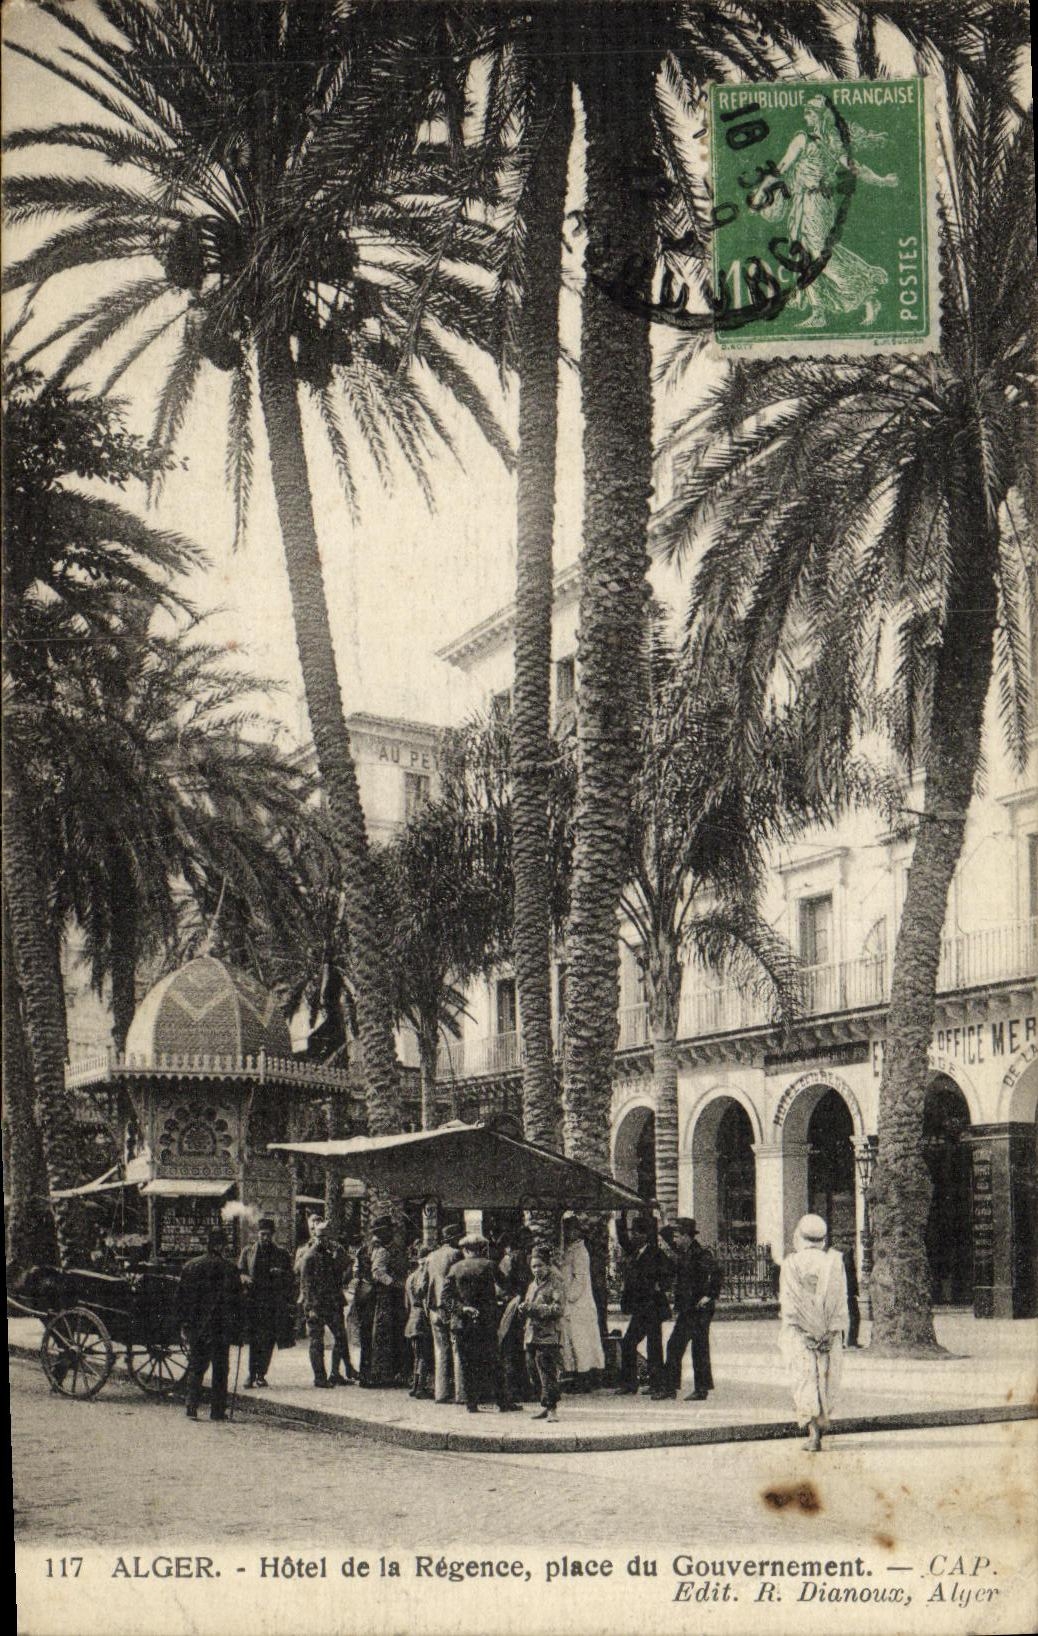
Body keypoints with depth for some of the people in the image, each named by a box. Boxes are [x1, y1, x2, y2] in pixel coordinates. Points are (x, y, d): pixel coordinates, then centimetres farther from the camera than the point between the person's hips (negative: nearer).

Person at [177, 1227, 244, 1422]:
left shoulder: (190, 1266, 2)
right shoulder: (229, 1268, -6)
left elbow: (181, 1297, 5)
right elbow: (236, 1299, -4)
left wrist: (184, 1323, 11)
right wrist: (237, 1326, 2)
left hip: (196, 1326, 2)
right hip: (220, 1326, -2)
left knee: (195, 1367, 10)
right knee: (220, 1368, 7)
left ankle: (192, 1407, 1)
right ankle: (217, 1410, 6)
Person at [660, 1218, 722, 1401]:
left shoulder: (701, 1255, -13)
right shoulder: (681, 1255, 13)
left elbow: (715, 1273, -26)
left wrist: (710, 1295, -24)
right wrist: (677, 1308, 19)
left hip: (699, 1309, -9)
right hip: (686, 1310, 9)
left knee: (699, 1348, -2)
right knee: (674, 1346, 7)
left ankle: (701, 1389, 5)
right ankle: (670, 1387, 11)